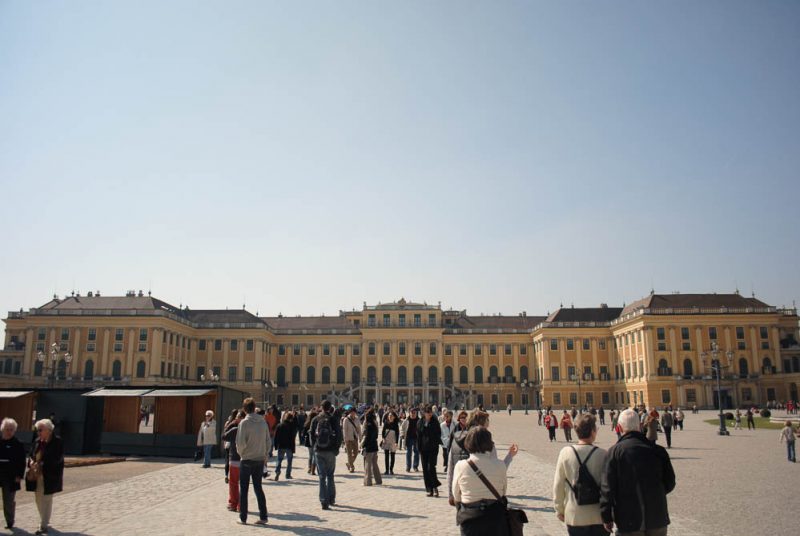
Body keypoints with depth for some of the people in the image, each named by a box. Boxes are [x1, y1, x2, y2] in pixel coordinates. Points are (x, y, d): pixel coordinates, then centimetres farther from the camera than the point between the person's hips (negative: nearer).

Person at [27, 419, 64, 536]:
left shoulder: (57, 441, -12)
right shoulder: (37, 441, 8)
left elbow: (57, 458, -17)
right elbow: (32, 455, 12)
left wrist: (41, 464, -23)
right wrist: (31, 462, -11)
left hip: (49, 476, -7)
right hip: (37, 475, 7)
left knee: (46, 500, -2)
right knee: (39, 499, 15)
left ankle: (44, 526, 5)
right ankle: (44, 522, 31)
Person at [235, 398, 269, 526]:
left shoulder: (244, 422, -13)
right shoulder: (263, 421, 1)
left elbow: (241, 443, -16)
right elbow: (268, 440, 4)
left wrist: (241, 453, 2)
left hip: (247, 460, -4)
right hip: (260, 459, 4)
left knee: (243, 489, 9)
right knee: (258, 488, 13)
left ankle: (243, 518, 13)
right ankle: (263, 517, 12)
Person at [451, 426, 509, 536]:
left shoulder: (461, 466, -13)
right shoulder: (500, 465, -10)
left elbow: (456, 496, 0)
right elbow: (503, 491, 3)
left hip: (469, 519, -1)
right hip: (496, 518, 1)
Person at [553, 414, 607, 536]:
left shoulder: (565, 453, -8)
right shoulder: (602, 454, -13)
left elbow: (558, 485, -2)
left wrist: (559, 510, 10)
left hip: (574, 515, 1)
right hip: (598, 516, -1)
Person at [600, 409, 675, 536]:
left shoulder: (615, 451, -11)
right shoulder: (658, 450, -4)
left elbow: (607, 487, -12)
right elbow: (669, 483, 4)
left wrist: (606, 517, -4)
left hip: (629, 519, -2)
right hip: (657, 517, 3)